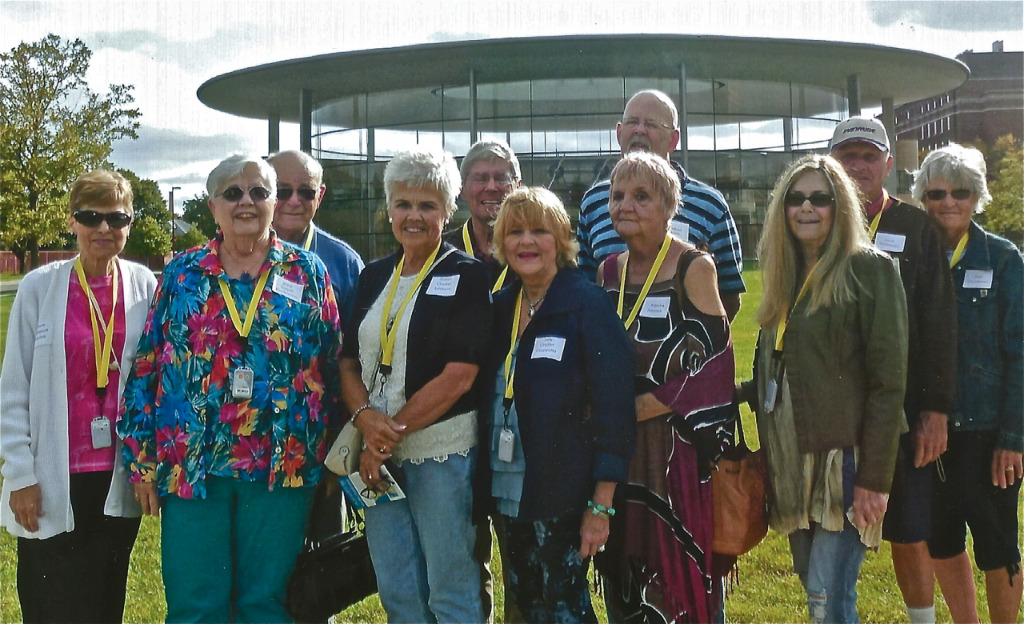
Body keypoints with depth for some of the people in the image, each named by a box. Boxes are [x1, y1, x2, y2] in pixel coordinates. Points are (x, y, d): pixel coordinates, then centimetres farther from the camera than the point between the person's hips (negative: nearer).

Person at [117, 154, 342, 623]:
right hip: (191, 469, 1)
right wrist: (142, 461, 2)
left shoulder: (307, 272, 5)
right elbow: (145, 368, 6)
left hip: (281, 467, 0)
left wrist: (327, 456, 2)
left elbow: (333, 366, 5)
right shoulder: (181, 274, 7)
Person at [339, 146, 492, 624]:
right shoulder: (373, 277, 12)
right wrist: (365, 417, -9)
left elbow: (458, 377, -13)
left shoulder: (467, 276, -5)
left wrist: (391, 433, -12)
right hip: (379, 456, 5)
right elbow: (349, 360, 11)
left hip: (443, 451, -5)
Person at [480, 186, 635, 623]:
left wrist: (601, 504, -16)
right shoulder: (500, 307, 8)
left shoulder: (588, 305, -11)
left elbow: (613, 407, -14)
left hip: (564, 498, -6)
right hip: (510, 489, 6)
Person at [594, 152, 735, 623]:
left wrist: (634, 409, -14)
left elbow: (713, 367, -14)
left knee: (680, 579, -2)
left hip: (681, 445, -6)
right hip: (619, 449, 6)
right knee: (624, 575, 12)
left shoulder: (693, 268, -8)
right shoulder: (608, 271, 10)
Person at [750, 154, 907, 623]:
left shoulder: (870, 269, -7)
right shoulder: (785, 275, 14)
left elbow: (888, 380, -12)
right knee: (815, 586, 13)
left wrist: (875, 478, -16)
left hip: (844, 458, -7)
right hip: (792, 461, 7)